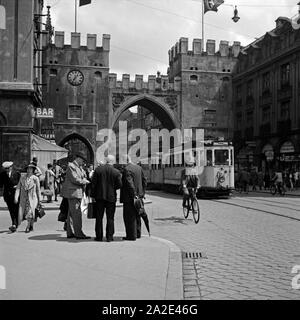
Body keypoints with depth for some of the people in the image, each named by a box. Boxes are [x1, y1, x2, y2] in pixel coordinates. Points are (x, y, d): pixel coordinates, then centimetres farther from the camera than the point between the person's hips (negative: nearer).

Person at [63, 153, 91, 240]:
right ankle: (78, 234, -9)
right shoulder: (71, 167, -13)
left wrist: (84, 180, -3)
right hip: (73, 193, -10)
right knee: (76, 214, -10)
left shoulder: (79, 167, 18)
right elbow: (75, 179, -19)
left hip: (78, 193, 10)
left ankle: (70, 233, 17)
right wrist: (85, 182, -8)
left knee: (71, 214, 12)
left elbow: (84, 176, 18)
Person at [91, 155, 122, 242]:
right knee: (110, 218, 6)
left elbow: (93, 183, -3)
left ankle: (99, 236, 12)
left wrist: (93, 195, 3)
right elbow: (119, 185, -8)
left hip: (100, 196, 1)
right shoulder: (116, 172, -6)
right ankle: (109, 236, 6)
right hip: (111, 197, -1)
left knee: (99, 217, 10)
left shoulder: (98, 169, -2)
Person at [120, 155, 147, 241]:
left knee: (129, 217, 0)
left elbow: (130, 183, -23)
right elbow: (144, 181, 12)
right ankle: (137, 234, 28)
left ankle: (131, 236, 3)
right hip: (138, 195, 8)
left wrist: (134, 195, -18)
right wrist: (142, 193, 15)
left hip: (129, 197, -8)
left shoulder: (126, 169, -16)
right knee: (136, 216, 18)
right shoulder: (139, 168, 8)